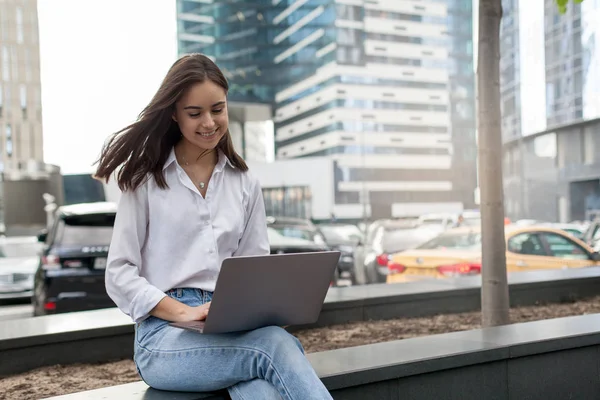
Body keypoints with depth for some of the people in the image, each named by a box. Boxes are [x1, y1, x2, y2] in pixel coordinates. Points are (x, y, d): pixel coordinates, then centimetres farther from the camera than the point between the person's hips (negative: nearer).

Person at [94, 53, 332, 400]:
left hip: (233, 333, 3)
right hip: (165, 337, -3)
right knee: (278, 345, -34)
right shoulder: (145, 180, 6)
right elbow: (120, 274, 1)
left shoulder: (246, 185, 15)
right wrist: (185, 312, -15)